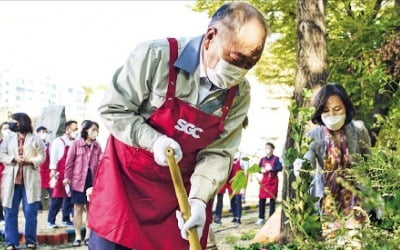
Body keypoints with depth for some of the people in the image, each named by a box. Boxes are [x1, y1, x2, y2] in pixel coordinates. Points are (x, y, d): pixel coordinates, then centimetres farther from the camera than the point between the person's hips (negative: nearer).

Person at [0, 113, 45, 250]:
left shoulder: (35, 139, 3)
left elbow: (42, 156, 1)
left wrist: (30, 161, -16)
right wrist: (13, 159, -12)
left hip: (30, 180, -2)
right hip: (12, 180, 2)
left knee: (31, 211, -1)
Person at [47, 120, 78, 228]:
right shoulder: (59, 141, -5)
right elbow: (53, 156, -7)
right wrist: (53, 171, -13)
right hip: (61, 174, -5)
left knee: (70, 196, 8)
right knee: (57, 197, -3)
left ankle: (66, 219, 18)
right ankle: (51, 221, 4)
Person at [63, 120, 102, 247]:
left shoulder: (97, 146, 6)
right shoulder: (76, 144, -3)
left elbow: (100, 163, 4)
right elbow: (69, 162, -3)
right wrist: (67, 177, -4)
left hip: (92, 180, 3)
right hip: (78, 180, -3)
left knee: (91, 208, 8)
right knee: (78, 208, 5)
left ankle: (88, 236, 17)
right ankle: (78, 236, 14)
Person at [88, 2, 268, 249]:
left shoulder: (239, 96, -7)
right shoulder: (156, 56, -20)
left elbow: (219, 153, -6)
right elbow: (113, 109, -13)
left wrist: (199, 199, -21)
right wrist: (153, 141, -26)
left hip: (183, 189, 3)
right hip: (125, 176, -3)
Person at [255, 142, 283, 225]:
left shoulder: (276, 158, -1)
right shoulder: (262, 159, 12)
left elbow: (280, 168, -12)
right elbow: (259, 168, 12)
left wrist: (271, 168, -22)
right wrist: (261, 170, -9)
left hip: (273, 182, -4)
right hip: (264, 181, 4)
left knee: (272, 200, 1)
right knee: (261, 200, 1)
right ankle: (261, 218, 8)